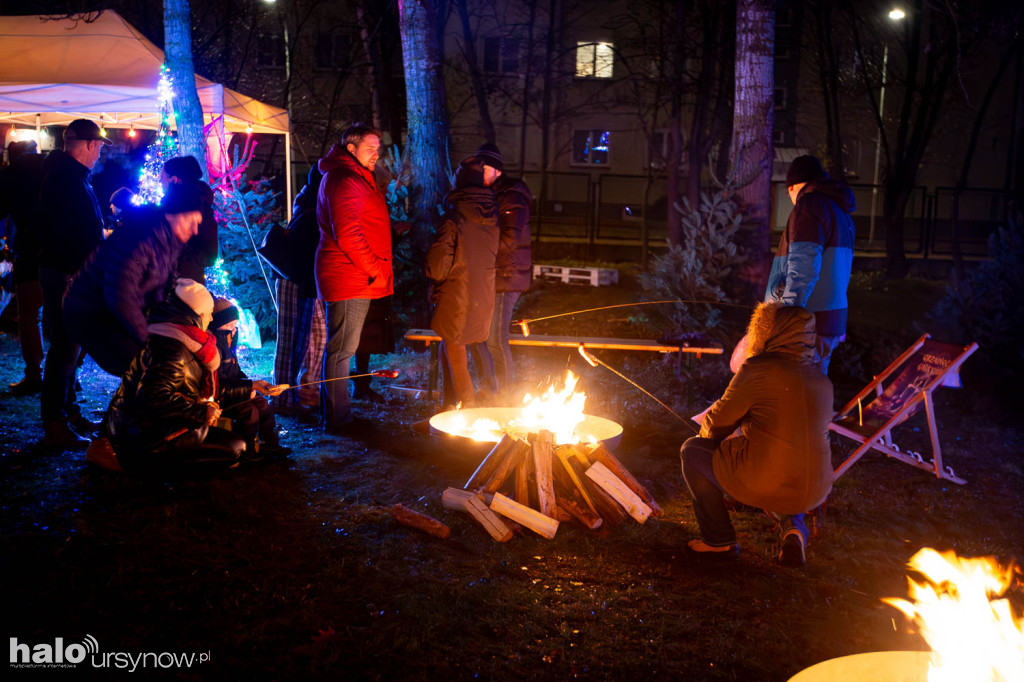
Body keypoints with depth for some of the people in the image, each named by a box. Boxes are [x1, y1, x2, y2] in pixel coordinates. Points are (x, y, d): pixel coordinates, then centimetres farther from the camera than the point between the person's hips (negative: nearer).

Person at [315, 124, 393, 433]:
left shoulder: (357, 179, 21)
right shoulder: (344, 180, -14)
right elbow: (347, 233, -24)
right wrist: (375, 269, -18)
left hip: (356, 279, 11)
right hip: (350, 279, -11)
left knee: (340, 347, 16)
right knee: (342, 349, -5)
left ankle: (333, 413, 26)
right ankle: (338, 419, 2)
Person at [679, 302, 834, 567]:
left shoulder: (757, 369, -10)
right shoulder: (822, 381, 9)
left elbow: (718, 422, -1)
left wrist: (706, 434, 22)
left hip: (762, 488, -6)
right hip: (814, 493, 6)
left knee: (692, 450, 14)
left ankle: (718, 540, 16)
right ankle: (793, 524, 11)